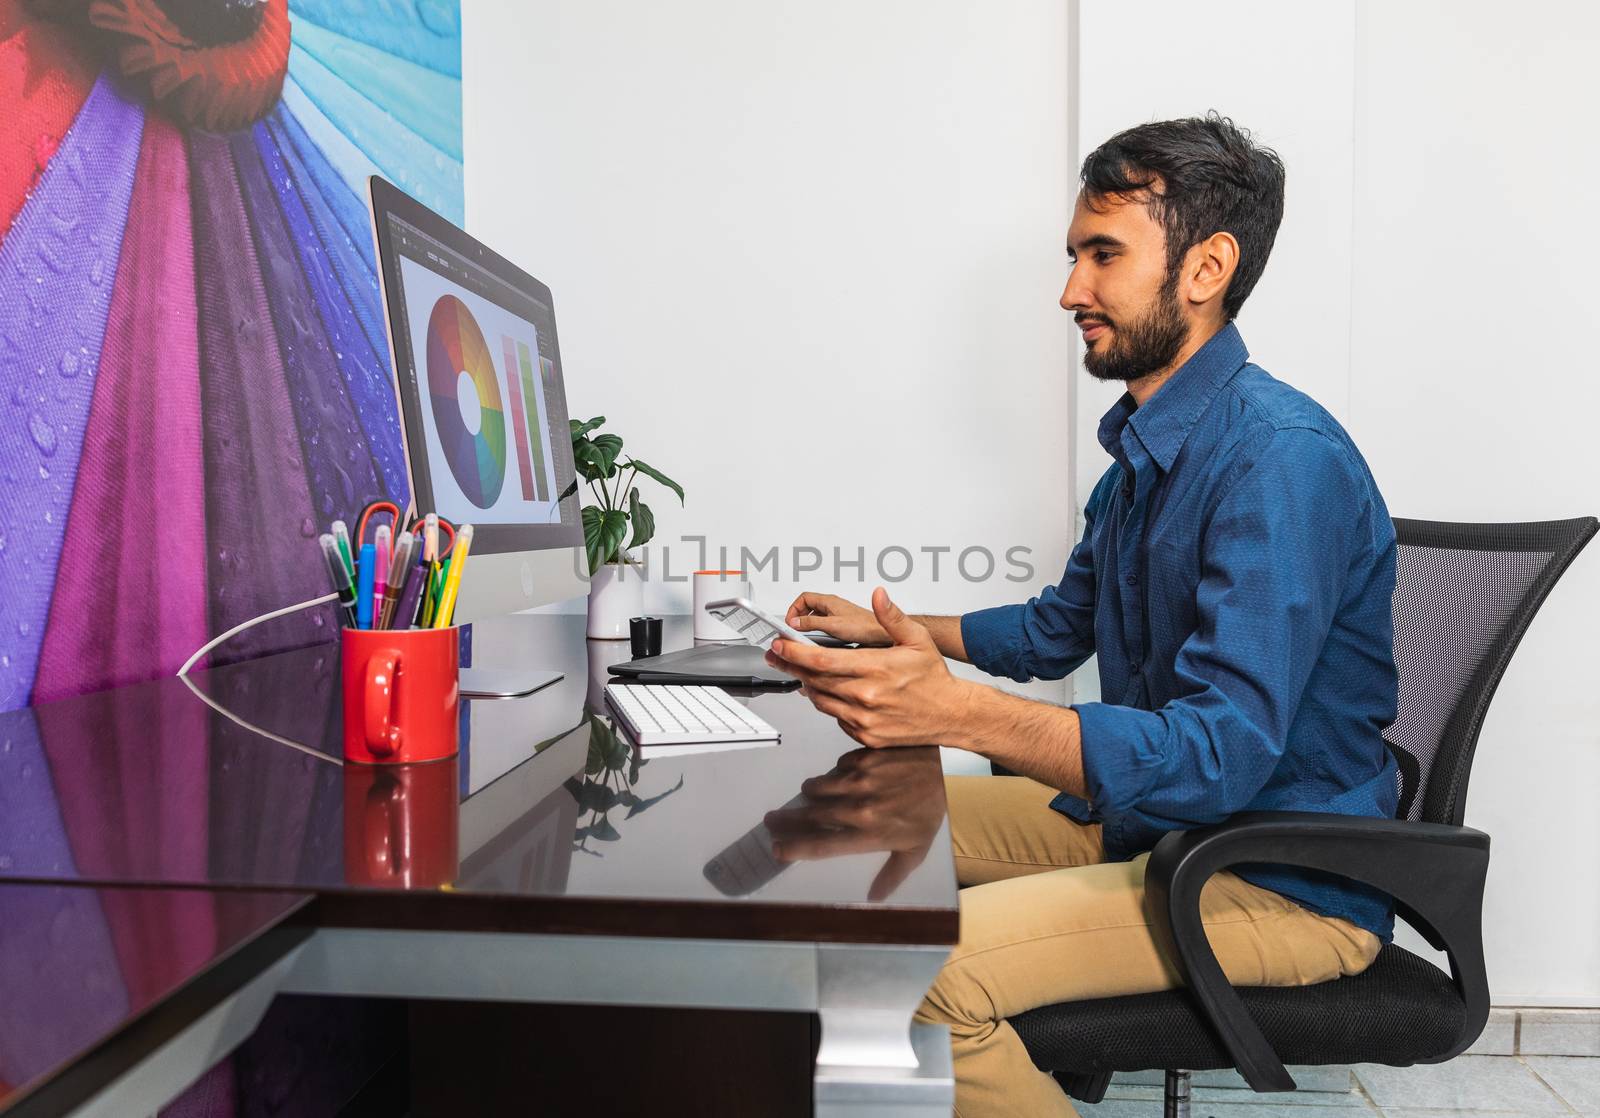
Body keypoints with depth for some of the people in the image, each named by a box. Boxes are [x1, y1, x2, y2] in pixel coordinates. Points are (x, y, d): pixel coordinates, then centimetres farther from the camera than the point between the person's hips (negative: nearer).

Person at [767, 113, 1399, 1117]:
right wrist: (887, 629, 16)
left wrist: (957, 711, -42)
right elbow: (1057, 630, 21)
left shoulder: (1283, 460, -23)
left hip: (1285, 882, -9)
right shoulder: (1146, 448, 8)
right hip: (1142, 821, 9)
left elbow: (1221, 752, -32)